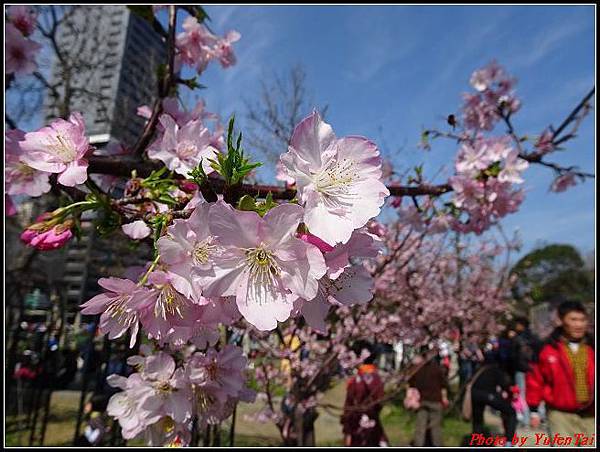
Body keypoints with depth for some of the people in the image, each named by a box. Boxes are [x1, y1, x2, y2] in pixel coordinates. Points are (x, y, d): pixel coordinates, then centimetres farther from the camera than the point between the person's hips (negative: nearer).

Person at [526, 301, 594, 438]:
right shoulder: (547, 349, -10)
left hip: (590, 415, 4)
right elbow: (535, 379, -4)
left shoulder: (592, 348, 0)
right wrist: (533, 411, -3)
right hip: (561, 414, -4)